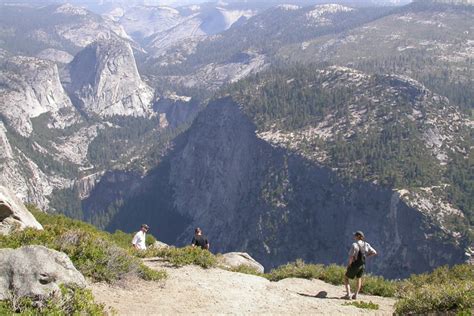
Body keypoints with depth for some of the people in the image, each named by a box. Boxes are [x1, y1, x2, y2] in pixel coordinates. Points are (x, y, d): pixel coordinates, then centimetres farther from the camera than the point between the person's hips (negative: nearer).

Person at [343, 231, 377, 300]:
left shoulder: (355, 245, -21)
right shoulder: (366, 245, -3)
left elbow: (351, 257, -26)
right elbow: (374, 252, 7)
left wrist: (349, 264, -10)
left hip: (355, 265, -5)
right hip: (362, 265, 6)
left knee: (346, 278, 14)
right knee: (359, 278, 29)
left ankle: (348, 294, 1)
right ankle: (356, 295, 28)